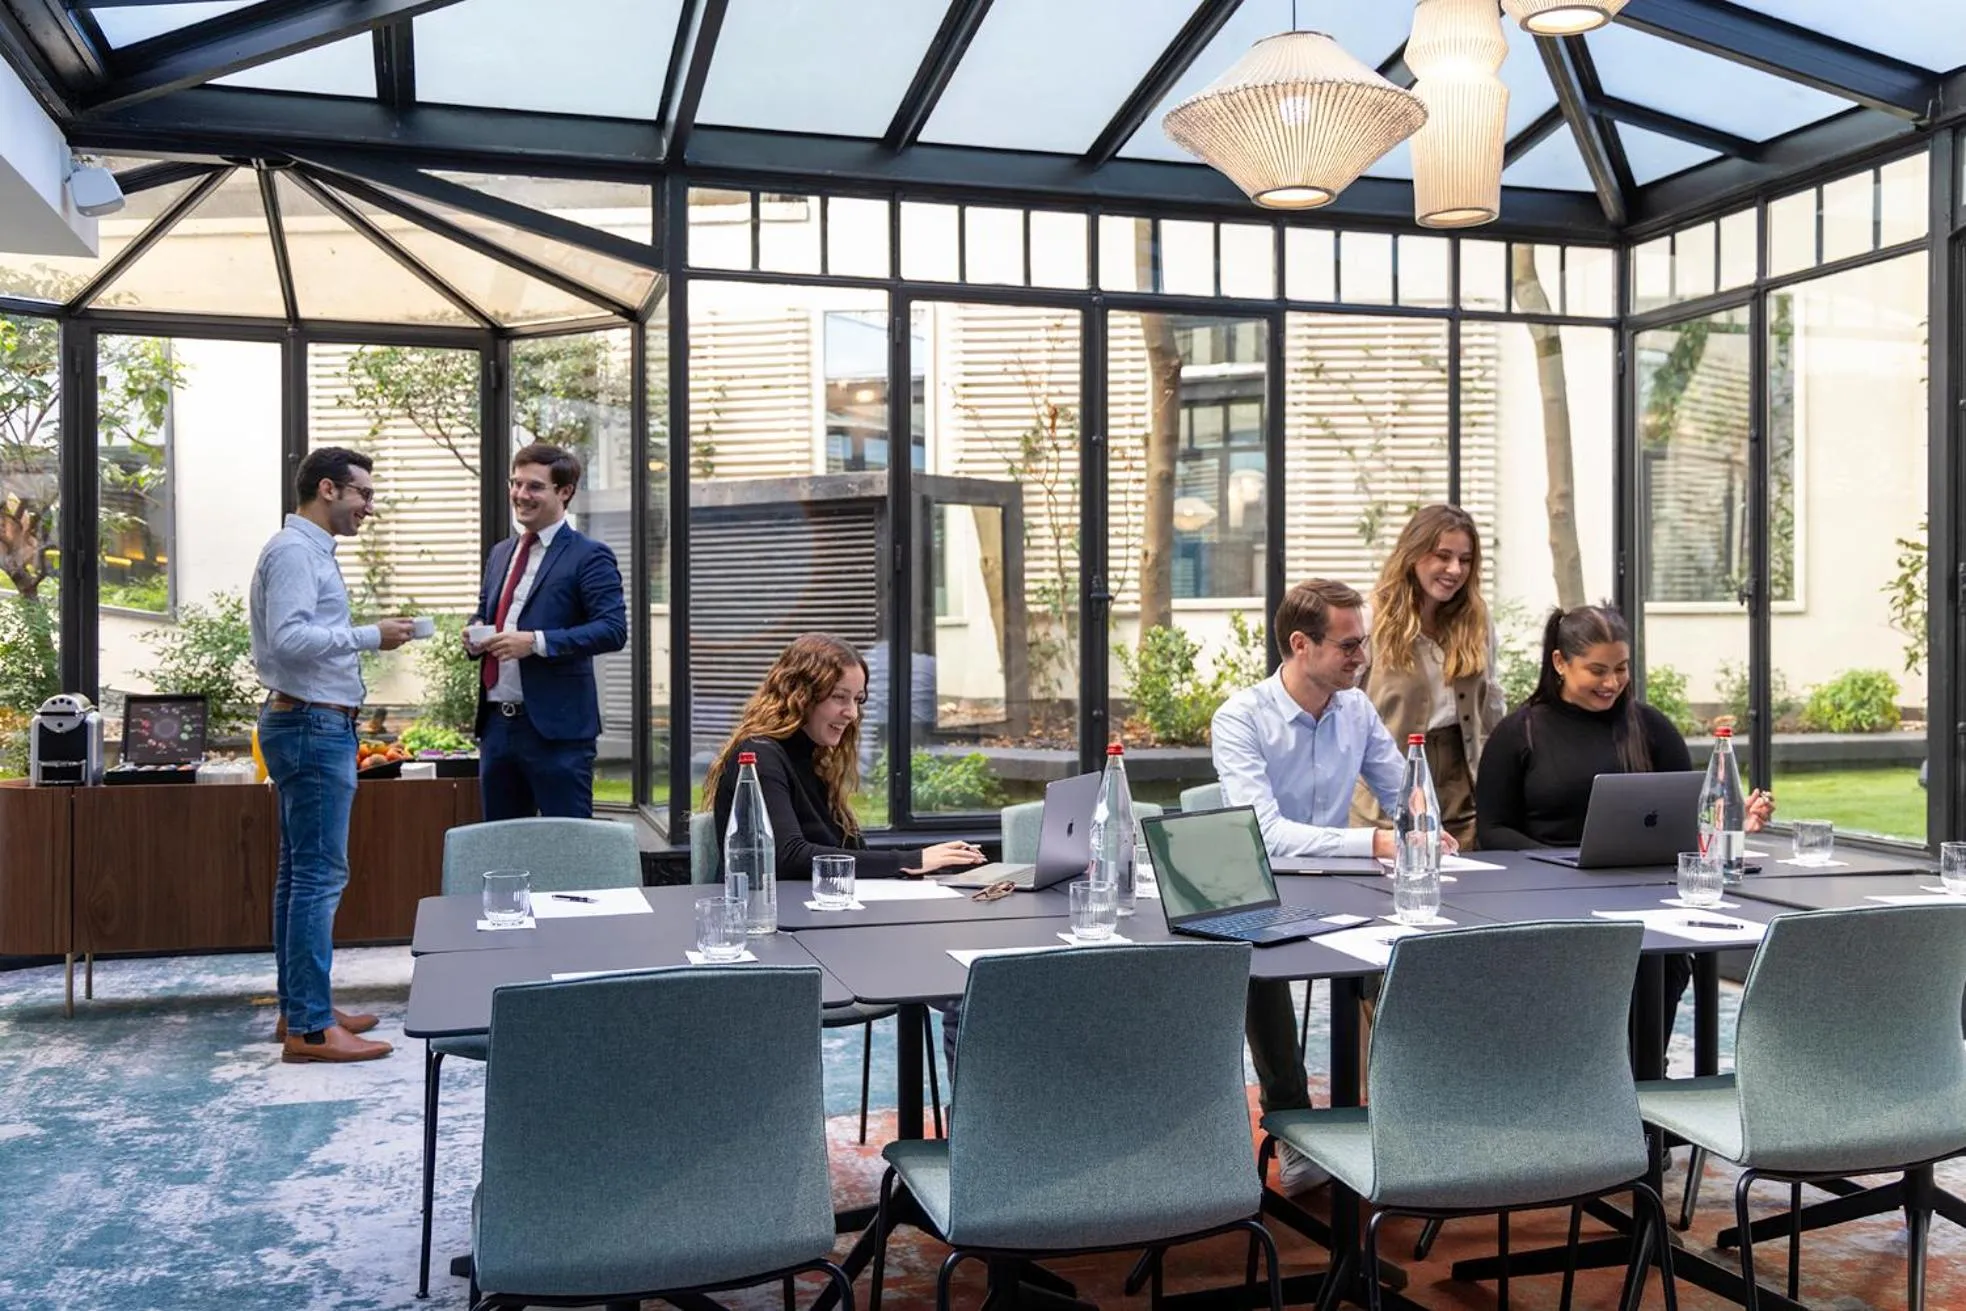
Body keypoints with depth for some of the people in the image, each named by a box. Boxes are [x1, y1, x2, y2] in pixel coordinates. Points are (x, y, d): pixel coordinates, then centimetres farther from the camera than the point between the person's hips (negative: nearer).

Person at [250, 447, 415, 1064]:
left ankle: (299, 1008, 21)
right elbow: (290, 638, -24)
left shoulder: (311, 550, 18)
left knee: (300, 873, 13)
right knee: (319, 875, -10)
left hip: (316, 726, 11)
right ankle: (309, 1027, -8)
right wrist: (371, 635, -21)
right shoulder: (294, 551, -13)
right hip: (312, 727, -11)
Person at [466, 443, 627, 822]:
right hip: (496, 722, 7)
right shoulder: (500, 554, 17)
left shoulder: (588, 556, -6)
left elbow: (613, 629, -16)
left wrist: (537, 642, -22)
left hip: (556, 725, -7)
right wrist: (474, 634, 3)